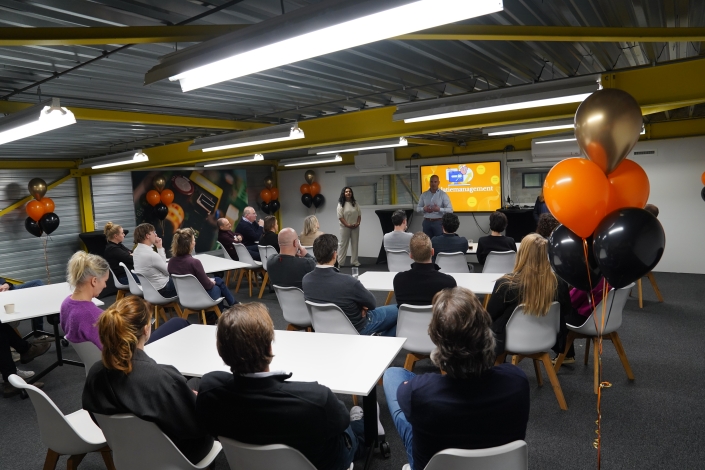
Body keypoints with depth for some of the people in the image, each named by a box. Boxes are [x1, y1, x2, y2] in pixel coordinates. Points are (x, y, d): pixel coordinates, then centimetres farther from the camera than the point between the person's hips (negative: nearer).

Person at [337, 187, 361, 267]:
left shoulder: (355, 204, 6)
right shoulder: (341, 204, -6)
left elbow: (359, 215, 7)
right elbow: (340, 217, -10)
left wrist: (358, 223, -8)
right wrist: (347, 225, -16)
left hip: (355, 227, 4)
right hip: (345, 227, -4)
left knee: (354, 244, 8)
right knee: (343, 244, 1)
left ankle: (354, 261, 17)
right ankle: (340, 262, 6)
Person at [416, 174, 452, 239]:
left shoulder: (443, 194, -3)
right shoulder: (424, 194, 7)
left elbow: (450, 209, -7)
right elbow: (418, 208, 11)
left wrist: (439, 209, -22)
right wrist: (424, 209, -11)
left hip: (438, 222, -3)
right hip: (427, 222, 3)